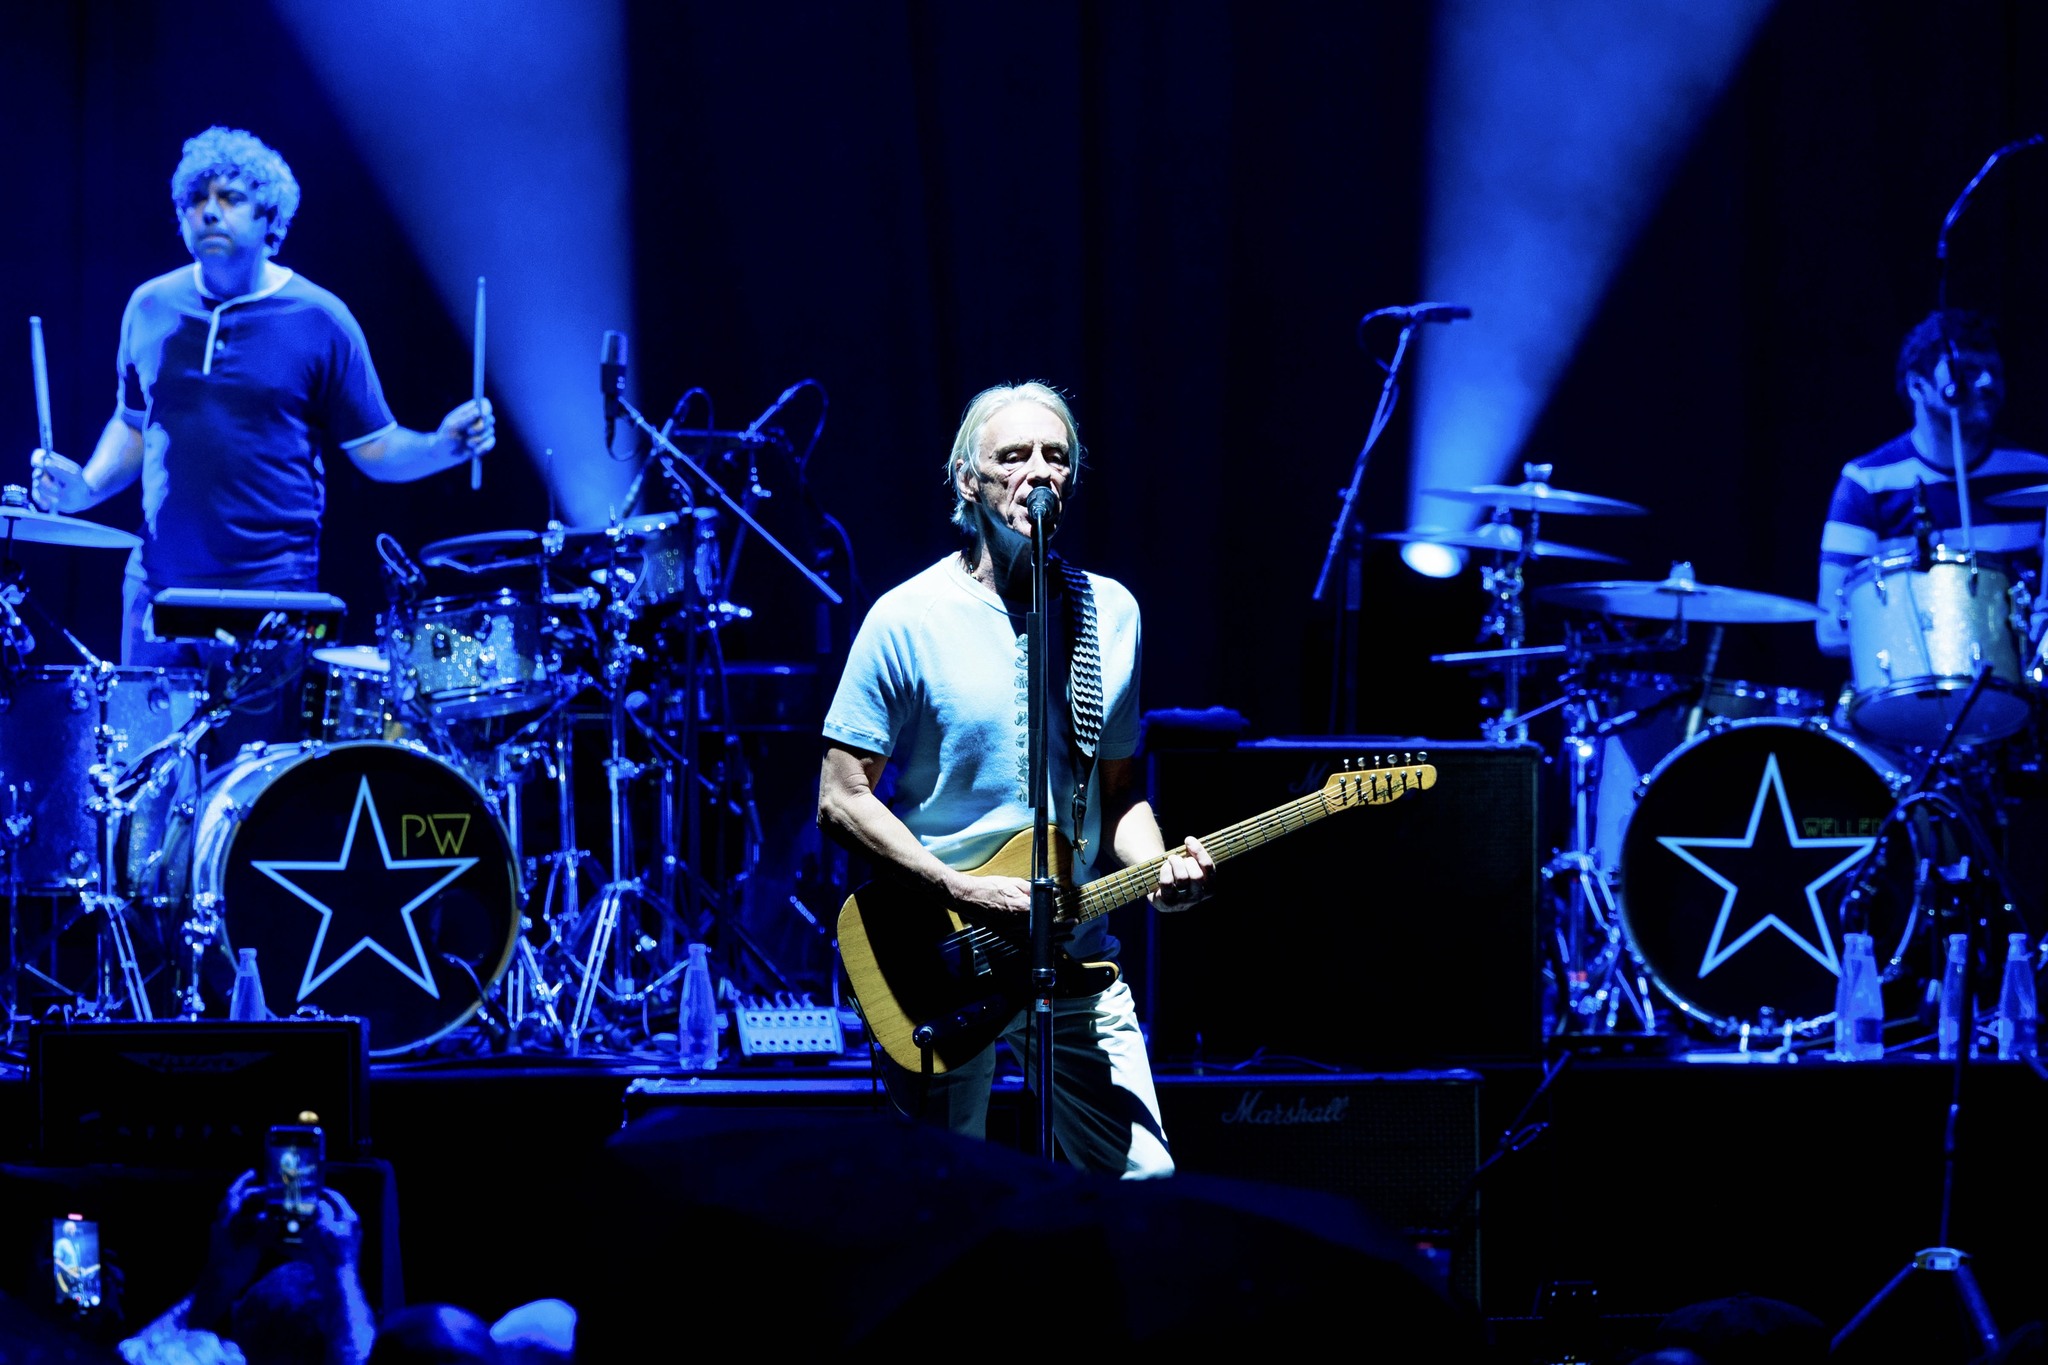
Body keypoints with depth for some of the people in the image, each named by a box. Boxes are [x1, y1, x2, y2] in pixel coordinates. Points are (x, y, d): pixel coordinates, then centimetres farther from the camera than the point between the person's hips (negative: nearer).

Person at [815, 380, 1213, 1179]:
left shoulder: (1111, 613, 6)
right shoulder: (909, 620, -9)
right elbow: (840, 801, -9)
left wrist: (1157, 869, -6)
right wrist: (966, 893, -18)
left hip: (1077, 961, 4)